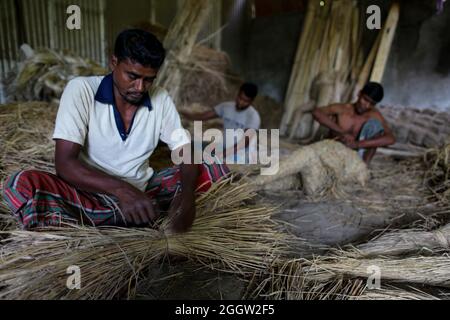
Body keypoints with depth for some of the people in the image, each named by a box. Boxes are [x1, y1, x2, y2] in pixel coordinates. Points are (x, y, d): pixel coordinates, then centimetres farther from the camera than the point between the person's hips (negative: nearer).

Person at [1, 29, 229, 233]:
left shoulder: (160, 99, -3)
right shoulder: (81, 89, -12)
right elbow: (64, 163, -20)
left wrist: (186, 193, -27)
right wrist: (120, 189, -37)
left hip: (143, 191, 4)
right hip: (91, 195, -3)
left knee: (216, 170, -13)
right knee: (20, 184, -29)